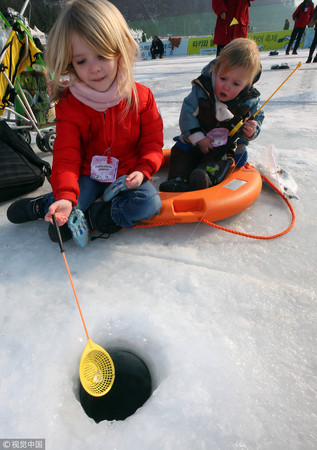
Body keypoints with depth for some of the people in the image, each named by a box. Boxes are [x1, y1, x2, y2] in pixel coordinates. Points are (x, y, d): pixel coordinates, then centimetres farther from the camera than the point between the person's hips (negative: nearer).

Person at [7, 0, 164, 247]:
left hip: (127, 175, 1)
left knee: (149, 203, -27)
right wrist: (65, 196, -34)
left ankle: (81, 217, -18)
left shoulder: (141, 97, -7)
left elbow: (152, 143, -2)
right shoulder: (69, 105, -9)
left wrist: (142, 170, -22)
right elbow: (66, 157, -16)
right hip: (87, 174, 0)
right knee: (62, 209, -23)